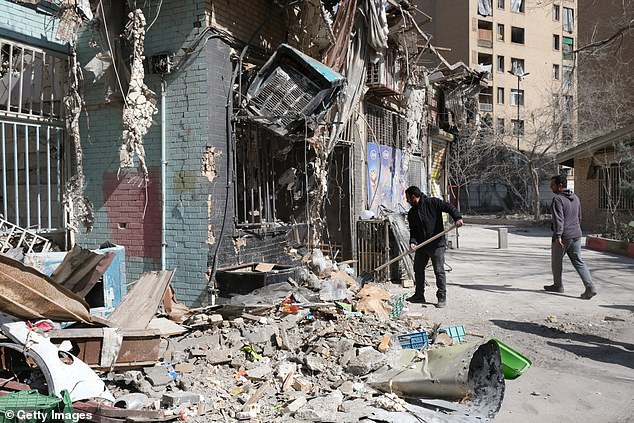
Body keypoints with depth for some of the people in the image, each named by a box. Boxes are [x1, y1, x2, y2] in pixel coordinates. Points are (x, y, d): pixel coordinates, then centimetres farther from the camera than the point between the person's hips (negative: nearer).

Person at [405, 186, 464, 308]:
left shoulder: (433, 203, -5)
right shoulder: (411, 213, 11)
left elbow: (449, 207, -9)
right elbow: (413, 230, 8)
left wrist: (457, 218, -25)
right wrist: (413, 241, -9)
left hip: (437, 244, -7)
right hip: (421, 246, 7)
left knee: (439, 271, -5)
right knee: (418, 269, 13)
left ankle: (442, 298, 3)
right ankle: (419, 295, 27)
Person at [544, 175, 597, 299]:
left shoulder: (557, 199, -14)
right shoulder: (575, 198, 11)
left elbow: (558, 219, -25)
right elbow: (579, 217, 21)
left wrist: (558, 236, -30)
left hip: (563, 236, -7)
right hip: (576, 235, 7)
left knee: (556, 261, 12)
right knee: (578, 262, 6)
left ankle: (558, 285, 26)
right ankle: (590, 287, -5)